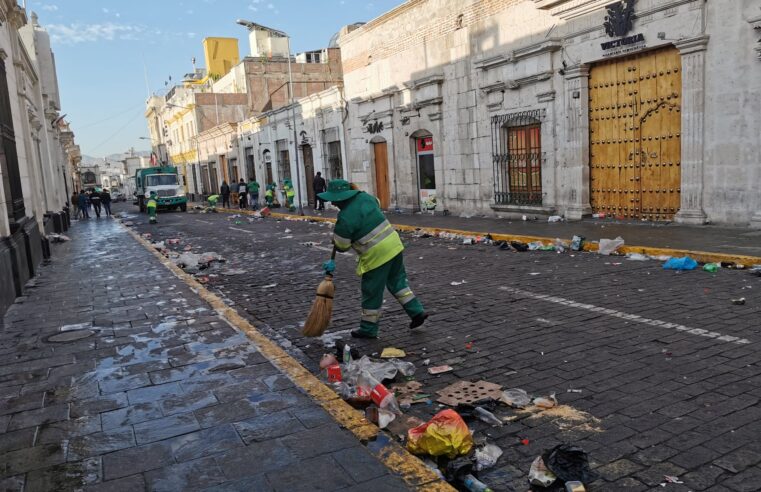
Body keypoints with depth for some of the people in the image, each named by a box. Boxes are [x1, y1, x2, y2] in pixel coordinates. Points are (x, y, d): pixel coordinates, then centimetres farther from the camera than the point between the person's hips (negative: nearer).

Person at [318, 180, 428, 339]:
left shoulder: (345, 218, -19)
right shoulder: (365, 197, 1)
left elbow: (341, 245, -7)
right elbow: (377, 203, 26)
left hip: (377, 255, -7)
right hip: (394, 244, 8)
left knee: (372, 292, 7)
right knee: (397, 281, 23)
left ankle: (368, 329, 20)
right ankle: (416, 311, 23)